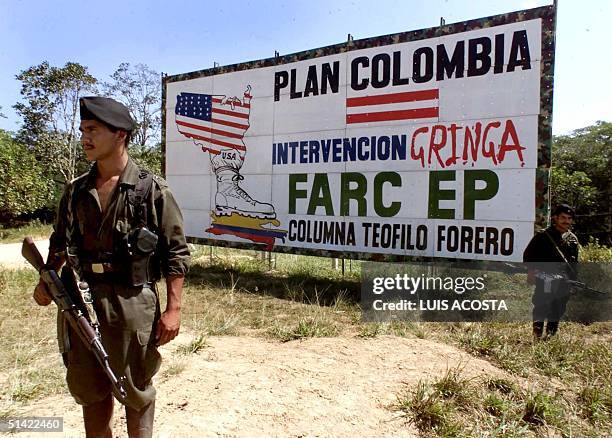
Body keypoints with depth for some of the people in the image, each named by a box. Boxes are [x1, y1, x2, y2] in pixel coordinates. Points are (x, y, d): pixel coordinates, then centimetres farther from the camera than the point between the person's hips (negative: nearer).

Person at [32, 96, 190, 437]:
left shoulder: (152, 189, -7)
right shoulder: (77, 191, 8)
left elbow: (176, 252, -7)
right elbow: (61, 242, 19)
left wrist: (173, 308, -11)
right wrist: (47, 279, 2)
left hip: (132, 304, -5)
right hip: (80, 301, 5)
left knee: (135, 390, 10)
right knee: (88, 389, 18)